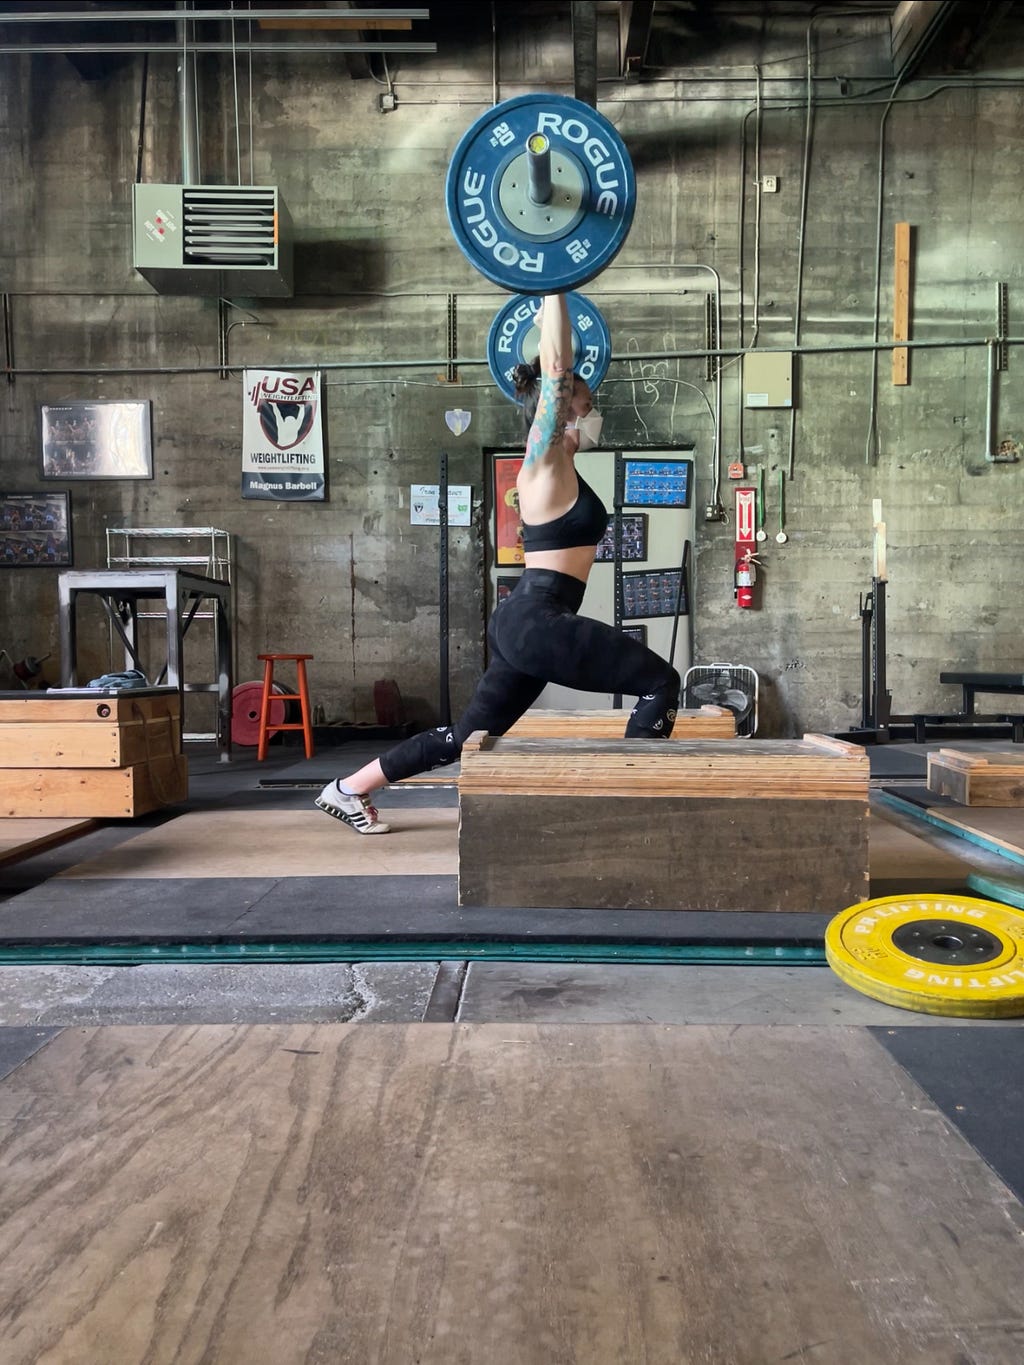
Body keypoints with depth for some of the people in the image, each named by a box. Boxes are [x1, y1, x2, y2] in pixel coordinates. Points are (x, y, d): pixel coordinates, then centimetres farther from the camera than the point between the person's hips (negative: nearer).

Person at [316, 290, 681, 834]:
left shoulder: (554, 461, 16)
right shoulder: (546, 461, -7)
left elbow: (557, 373, 28)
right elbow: (554, 371, -13)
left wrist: (556, 300, 31)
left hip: (526, 619, 10)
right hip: (537, 620, -10)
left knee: (471, 732, 15)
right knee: (660, 682, -5)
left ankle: (348, 788, 22)